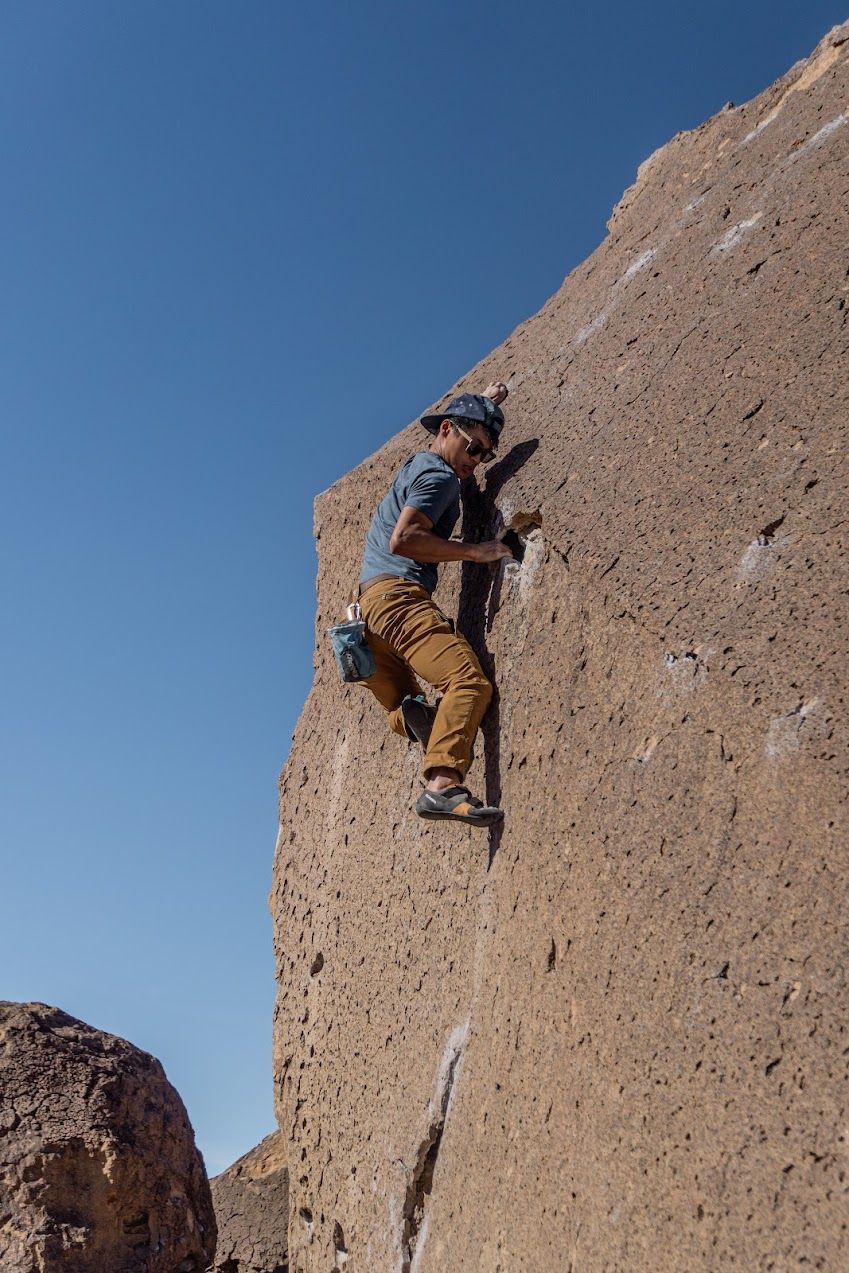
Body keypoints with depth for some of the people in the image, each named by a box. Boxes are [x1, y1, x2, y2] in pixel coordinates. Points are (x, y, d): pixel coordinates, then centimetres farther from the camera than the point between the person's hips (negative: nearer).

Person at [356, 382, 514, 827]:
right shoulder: (439, 477, -4)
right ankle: (442, 785, -37)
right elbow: (402, 539, -18)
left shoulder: (416, 465, 26)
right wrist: (474, 550, -13)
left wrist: (484, 403, 52)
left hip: (371, 600, 10)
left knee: (400, 710, 20)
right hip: (398, 594, -10)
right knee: (469, 680, -25)